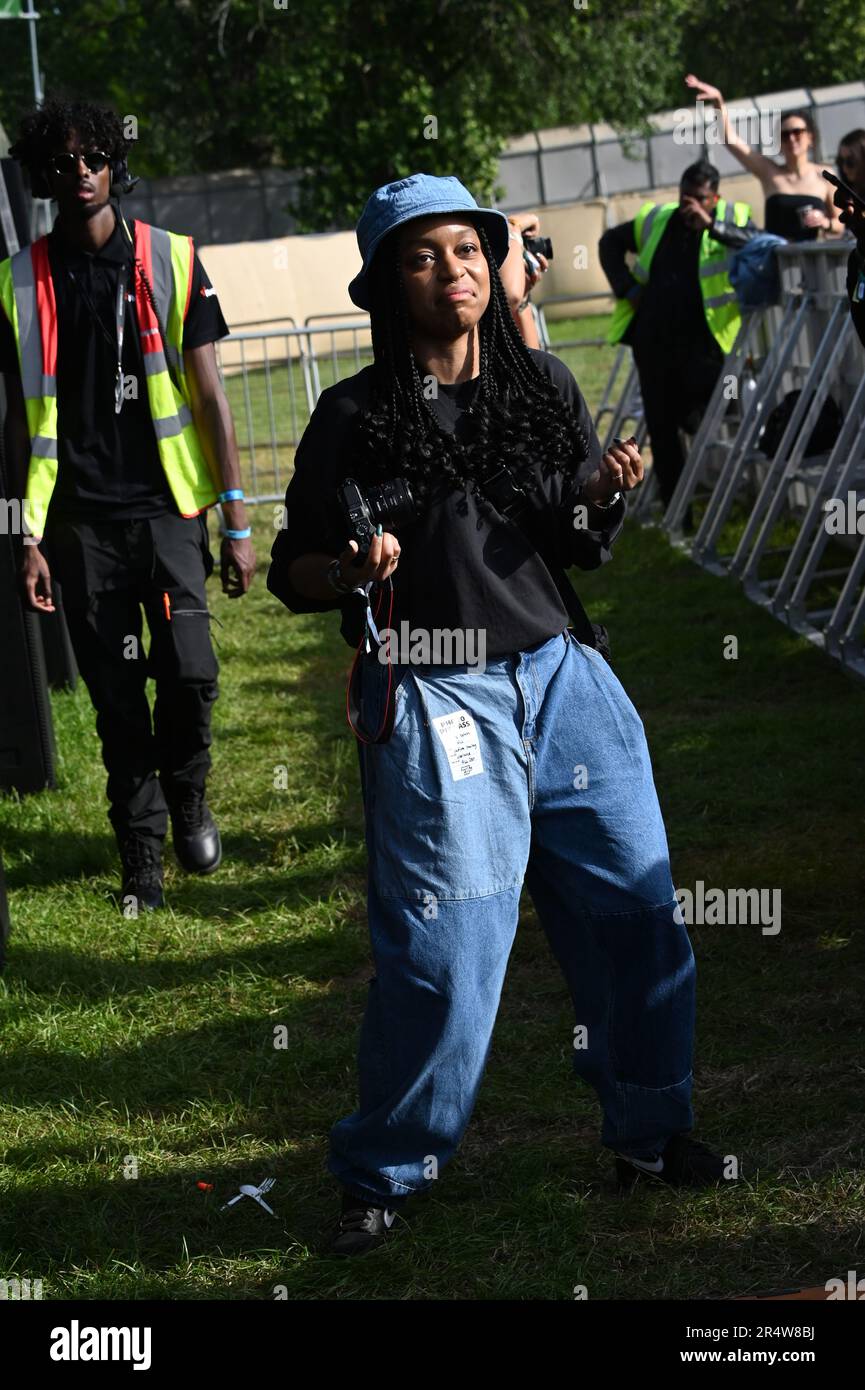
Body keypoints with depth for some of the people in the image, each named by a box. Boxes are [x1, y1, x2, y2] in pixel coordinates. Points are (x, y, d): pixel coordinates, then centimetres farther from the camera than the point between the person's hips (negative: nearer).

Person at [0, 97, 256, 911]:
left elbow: (210, 400, 3)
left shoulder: (171, 262, 2)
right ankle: (142, 857, 16)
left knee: (189, 671, -13)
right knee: (116, 699, 2)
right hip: (80, 522, 1)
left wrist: (237, 525, 0)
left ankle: (187, 793, 17)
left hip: (167, 507, -1)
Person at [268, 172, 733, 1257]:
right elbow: (292, 574, 1)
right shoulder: (357, 416, -5)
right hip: (436, 701, -4)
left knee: (636, 910, 7)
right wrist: (350, 576, -20)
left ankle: (650, 1134, 25)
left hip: (562, 679, 5)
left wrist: (606, 497, -6)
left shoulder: (544, 387, 7)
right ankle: (382, 1175, 11)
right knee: (446, 950, -6)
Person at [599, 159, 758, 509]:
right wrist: (626, 287, 14)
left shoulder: (732, 219, 3)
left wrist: (711, 226, -22)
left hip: (701, 339, -4)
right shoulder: (656, 220, 14)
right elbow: (610, 242, 28)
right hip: (653, 339, 5)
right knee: (660, 426, 6)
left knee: (694, 417, -20)